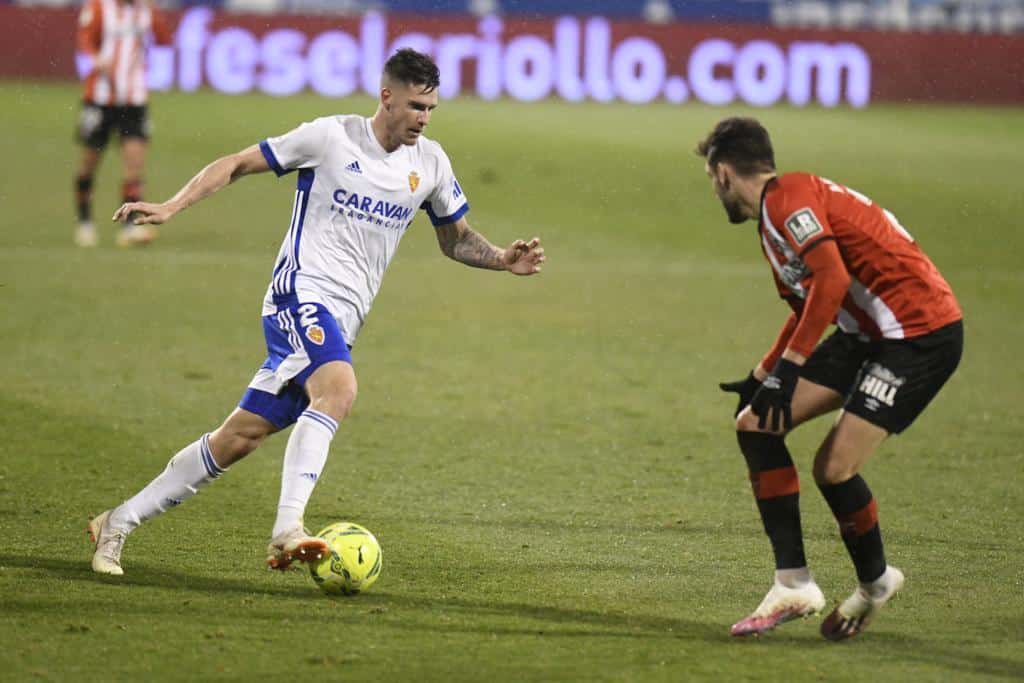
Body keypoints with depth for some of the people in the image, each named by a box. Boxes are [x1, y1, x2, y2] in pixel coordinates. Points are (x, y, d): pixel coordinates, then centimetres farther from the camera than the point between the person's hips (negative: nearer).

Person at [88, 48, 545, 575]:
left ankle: (118, 522, 11)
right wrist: (171, 207, -10)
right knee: (338, 389, -34)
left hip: (341, 322, 6)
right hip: (301, 291, -6)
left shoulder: (429, 163, 11)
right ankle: (288, 528, -41)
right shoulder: (330, 137, -5)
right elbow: (236, 165, 1)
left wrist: (503, 260, 3)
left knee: (240, 437, 2)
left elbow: (456, 239, 23)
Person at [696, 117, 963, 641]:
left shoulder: (788, 197, -14)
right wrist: (760, 379, 30)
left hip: (920, 332, -10)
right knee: (755, 425, 2)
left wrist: (787, 367, -26)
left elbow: (832, 280, -27)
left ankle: (875, 582, 14)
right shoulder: (772, 218, 17)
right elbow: (807, 308, 30)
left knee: (833, 466, -15)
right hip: (867, 333, 10)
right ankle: (793, 584, 2)